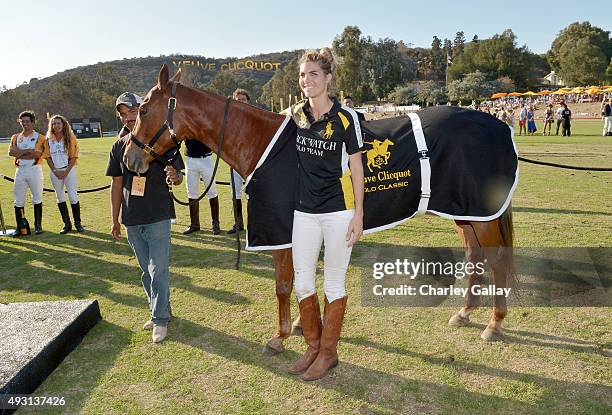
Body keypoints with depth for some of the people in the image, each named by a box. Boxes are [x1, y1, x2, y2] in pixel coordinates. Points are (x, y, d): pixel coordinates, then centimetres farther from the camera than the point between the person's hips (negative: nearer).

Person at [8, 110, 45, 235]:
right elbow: (11, 151, -4)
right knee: (18, 200, 2)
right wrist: (29, 151, -13)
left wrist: (20, 153, -9)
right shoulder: (15, 137, 14)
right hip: (20, 170, 3)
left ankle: (38, 225, 13)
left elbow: (39, 154, -13)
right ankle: (19, 227, 8)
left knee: (37, 199, 4)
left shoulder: (39, 137, 4)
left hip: (35, 169, -3)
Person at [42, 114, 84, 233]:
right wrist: (55, 171, -7)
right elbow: (47, 157, 5)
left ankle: (78, 223, 6)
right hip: (55, 171, 3)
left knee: (73, 197, -5)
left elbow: (73, 157, -5)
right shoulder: (48, 140, 4)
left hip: (69, 170, -3)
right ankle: (67, 224, 17)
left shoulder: (71, 138, -3)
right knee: (60, 198, 8)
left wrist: (66, 172, -12)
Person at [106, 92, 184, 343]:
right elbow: (117, 184, 10)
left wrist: (174, 176, -29)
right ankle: (159, 310, 31)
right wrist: (115, 220, 11)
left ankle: (160, 319, 10)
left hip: (158, 216, -4)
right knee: (146, 271, 15)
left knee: (158, 270, -2)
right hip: (131, 220, 5)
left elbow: (178, 177, -3)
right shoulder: (119, 146, 6)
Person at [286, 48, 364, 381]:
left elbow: (356, 168, -6)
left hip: (338, 210, -5)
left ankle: (328, 352, 23)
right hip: (304, 210, 5)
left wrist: (358, 215, -9)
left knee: (333, 283, 7)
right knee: (302, 282, 10)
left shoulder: (345, 117, -8)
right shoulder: (295, 114, 5)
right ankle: (313, 346, 29)